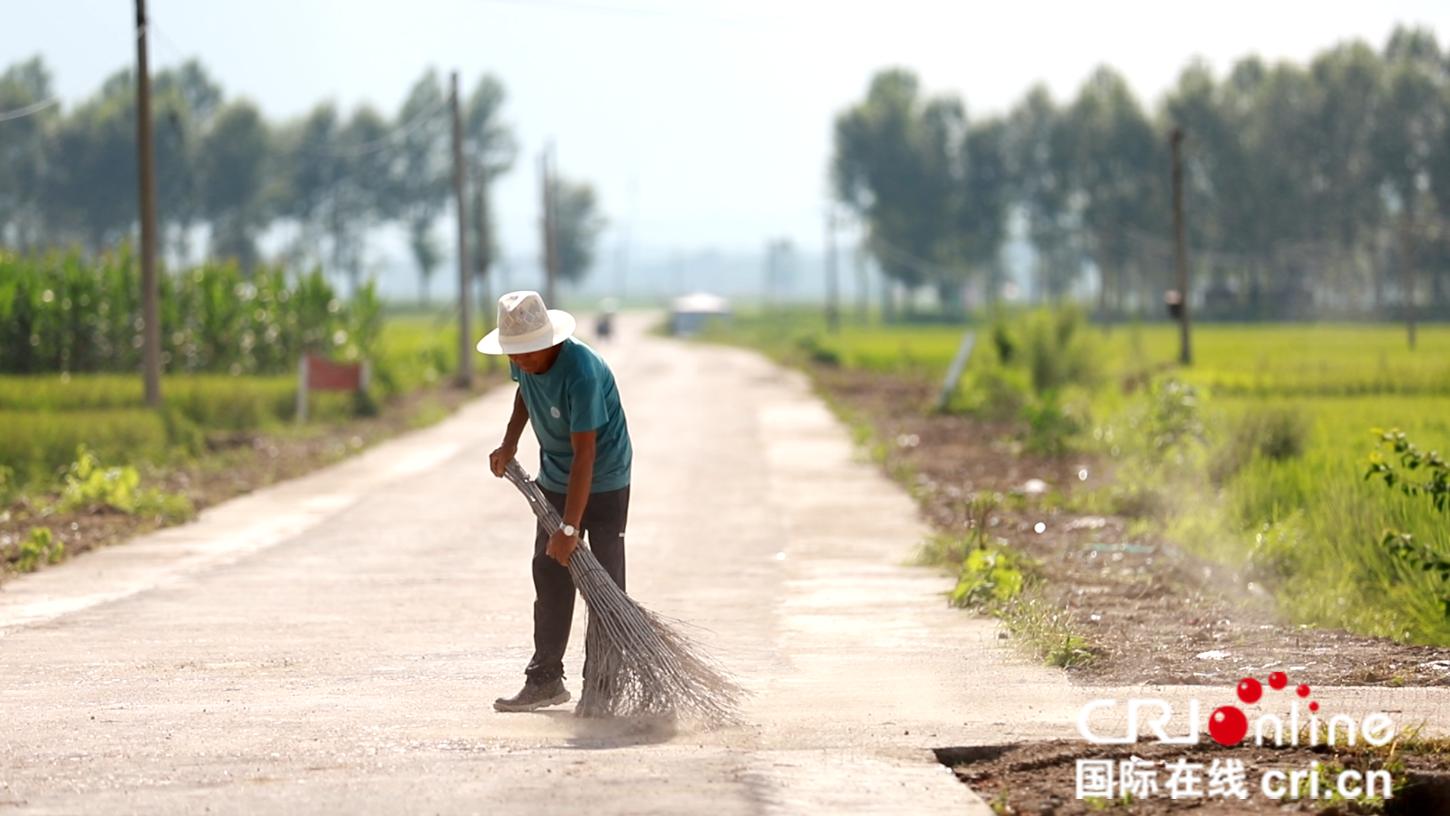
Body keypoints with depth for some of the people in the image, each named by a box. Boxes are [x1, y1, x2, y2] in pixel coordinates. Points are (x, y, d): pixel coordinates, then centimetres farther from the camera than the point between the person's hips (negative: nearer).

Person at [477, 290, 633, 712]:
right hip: (555, 478, 7)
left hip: (603, 481, -7)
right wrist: (509, 444, 7)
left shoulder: (581, 372, -32)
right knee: (549, 577, 5)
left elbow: (584, 455, -33)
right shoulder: (524, 359, -9)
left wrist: (570, 527, -34)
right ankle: (545, 679, 9)